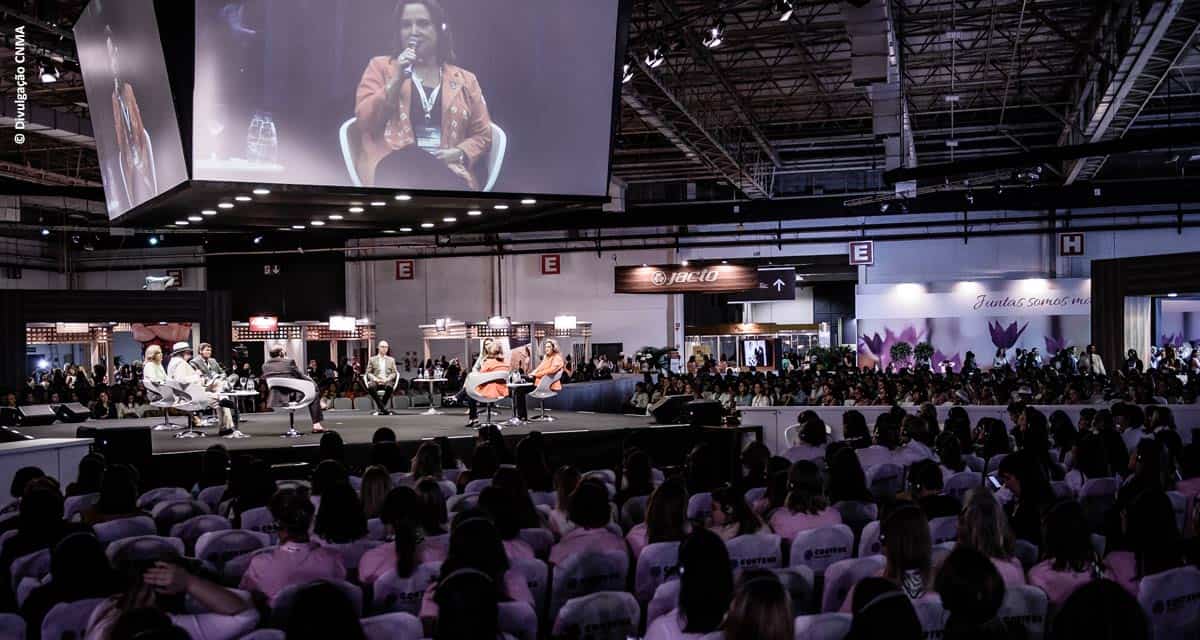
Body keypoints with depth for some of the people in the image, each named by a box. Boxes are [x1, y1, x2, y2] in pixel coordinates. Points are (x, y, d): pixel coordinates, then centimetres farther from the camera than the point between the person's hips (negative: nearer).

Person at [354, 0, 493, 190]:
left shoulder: (465, 79, 22)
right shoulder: (380, 67, 19)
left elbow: (482, 135, 19)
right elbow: (365, 122, 6)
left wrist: (459, 153, -3)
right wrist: (396, 80, -3)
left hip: (446, 168, 1)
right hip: (396, 164, -1)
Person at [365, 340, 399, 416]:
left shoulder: (391, 360, 19)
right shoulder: (372, 359, 16)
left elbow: (394, 373, 12)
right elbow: (368, 373, 10)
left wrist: (387, 379, -8)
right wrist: (375, 379, -10)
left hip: (387, 381, 0)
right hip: (375, 381, 0)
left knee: (389, 387, -38)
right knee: (370, 388, -37)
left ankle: (379, 409, -26)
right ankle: (383, 409, -33)